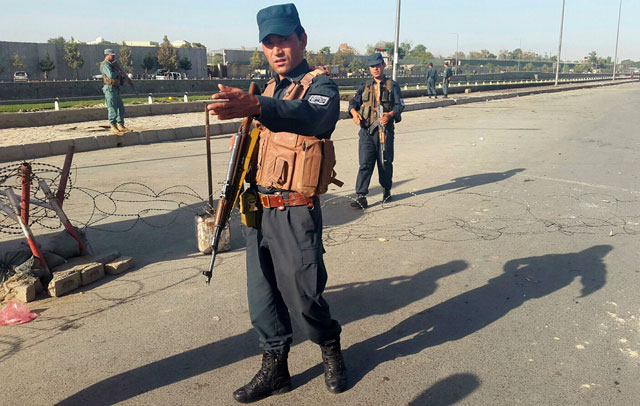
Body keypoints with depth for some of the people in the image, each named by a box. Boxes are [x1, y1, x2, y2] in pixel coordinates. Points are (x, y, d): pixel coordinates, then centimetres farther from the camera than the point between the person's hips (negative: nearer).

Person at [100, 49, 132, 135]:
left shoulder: (113, 64, 20)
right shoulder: (105, 65, -11)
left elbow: (119, 74, 29)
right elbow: (111, 75, -27)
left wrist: (122, 77, 5)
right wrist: (118, 73, -8)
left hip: (116, 89, 10)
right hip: (110, 88, -10)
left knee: (121, 108, 11)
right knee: (112, 108, -9)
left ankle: (121, 126, 16)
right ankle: (113, 127, -7)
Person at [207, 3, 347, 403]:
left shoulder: (320, 85, -9)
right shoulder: (269, 89, 15)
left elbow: (314, 116, -35)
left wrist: (256, 107, -50)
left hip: (295, 214, -7)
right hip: (260, 209, 7)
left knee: (303, 296, 2)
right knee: (262, 297, 12)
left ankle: (331, 349, 31)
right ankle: (275, 369, 29)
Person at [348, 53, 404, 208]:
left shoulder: (392, 86, 7)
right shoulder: (365, 87, 16)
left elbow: (399, 105, -2)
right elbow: (353, 102, 10)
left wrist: (389, 115, -22)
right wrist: (354, 113, -13)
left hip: (385, 130, -1)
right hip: (366, 131, 1)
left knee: (385, 162, 9)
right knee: (365, 163, -6)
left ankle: (387, 190, 30)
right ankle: (361, 196, -9)